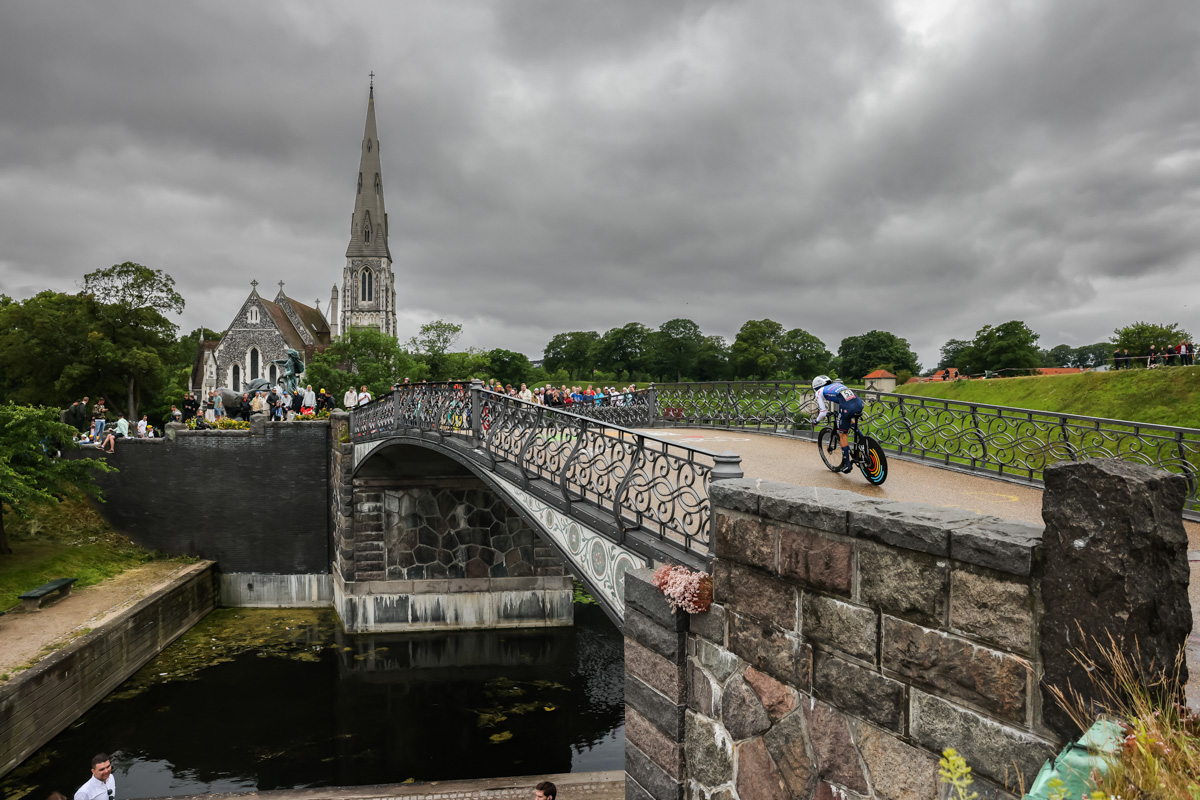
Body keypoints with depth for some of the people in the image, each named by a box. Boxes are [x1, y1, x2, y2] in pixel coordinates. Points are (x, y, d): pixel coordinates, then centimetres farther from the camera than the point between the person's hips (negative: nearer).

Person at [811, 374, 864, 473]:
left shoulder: (820, 392, 18)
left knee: (843, 435, 10)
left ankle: (847, 464, 12)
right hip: (859, 403, 6)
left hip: (847, 408, -6)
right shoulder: (838, 384, 35)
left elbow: (823, 413, 14)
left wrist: (816, 420, 33)